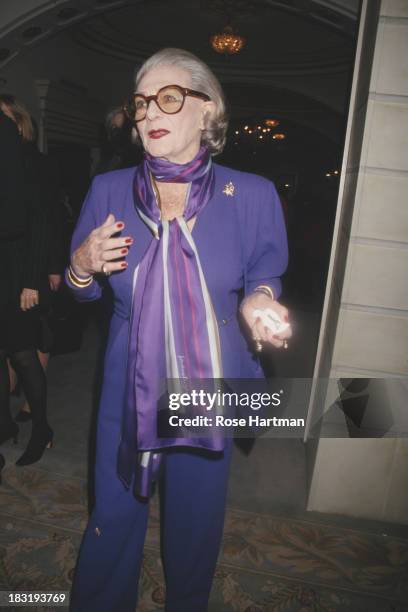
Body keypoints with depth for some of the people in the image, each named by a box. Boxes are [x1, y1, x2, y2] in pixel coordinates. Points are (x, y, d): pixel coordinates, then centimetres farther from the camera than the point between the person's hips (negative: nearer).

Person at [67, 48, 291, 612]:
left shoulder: (252, 195, -9)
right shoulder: (109, 191, -4)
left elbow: (265, 279, 3)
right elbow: (85, 290, 7)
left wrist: (259, 302, -20)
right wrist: (84, 268, -16)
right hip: (129, 385, 1)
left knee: (196, 519, 21)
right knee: (113, 519, 18)